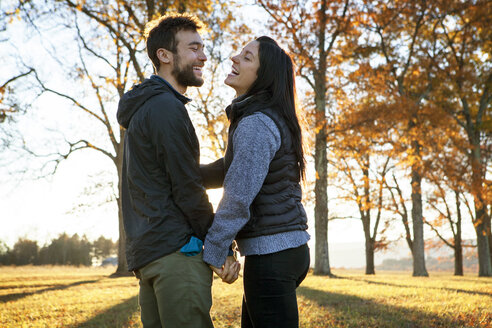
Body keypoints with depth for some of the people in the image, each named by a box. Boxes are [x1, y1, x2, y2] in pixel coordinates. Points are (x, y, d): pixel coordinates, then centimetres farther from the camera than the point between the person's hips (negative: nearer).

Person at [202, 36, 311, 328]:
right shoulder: (274, 119, 14)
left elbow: (238, 198, -22)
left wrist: (213, 253, -13)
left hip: (271, 254, -10)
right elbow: (234, 166, 22)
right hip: (290, 248, 10)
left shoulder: (256, 124, -17)